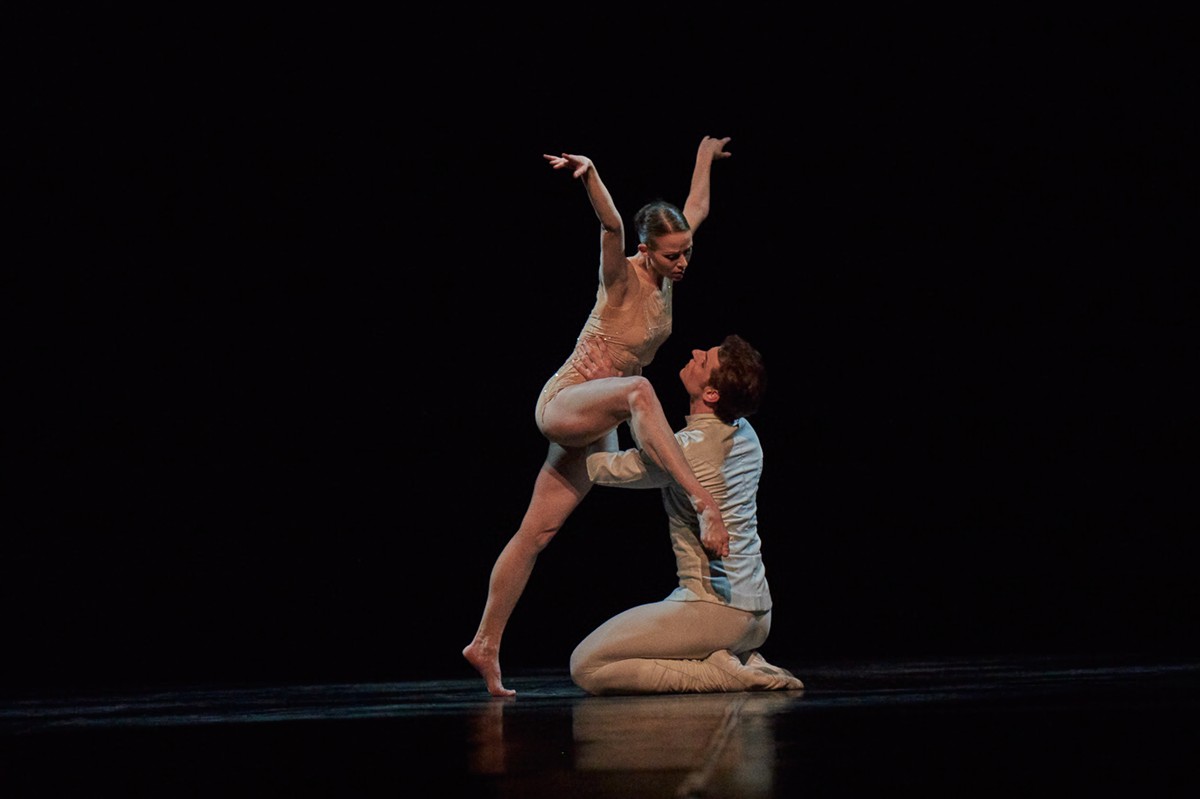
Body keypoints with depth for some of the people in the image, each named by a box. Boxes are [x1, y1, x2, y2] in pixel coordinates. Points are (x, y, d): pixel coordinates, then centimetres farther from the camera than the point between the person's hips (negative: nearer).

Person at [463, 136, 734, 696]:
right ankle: (703, 501, -50)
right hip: (563, 402, -8)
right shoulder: (622, 276, -15)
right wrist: (589, 173, -54)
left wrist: (705, 158, 34)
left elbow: (697, 210, 22)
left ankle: (486, 646, 9)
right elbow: (610, 223, -36)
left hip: (594, 427, 8)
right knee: (637, 390, -39)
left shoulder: (667, 276, 4)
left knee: (536, 533, 8)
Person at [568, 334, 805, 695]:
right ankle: (745, 664, 9)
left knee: (586, 668, -8)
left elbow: (599, 468, -4)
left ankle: (718, 674, -11)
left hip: (715, 609, -9)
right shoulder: (744, 435, 8)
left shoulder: (688, 448, -18)